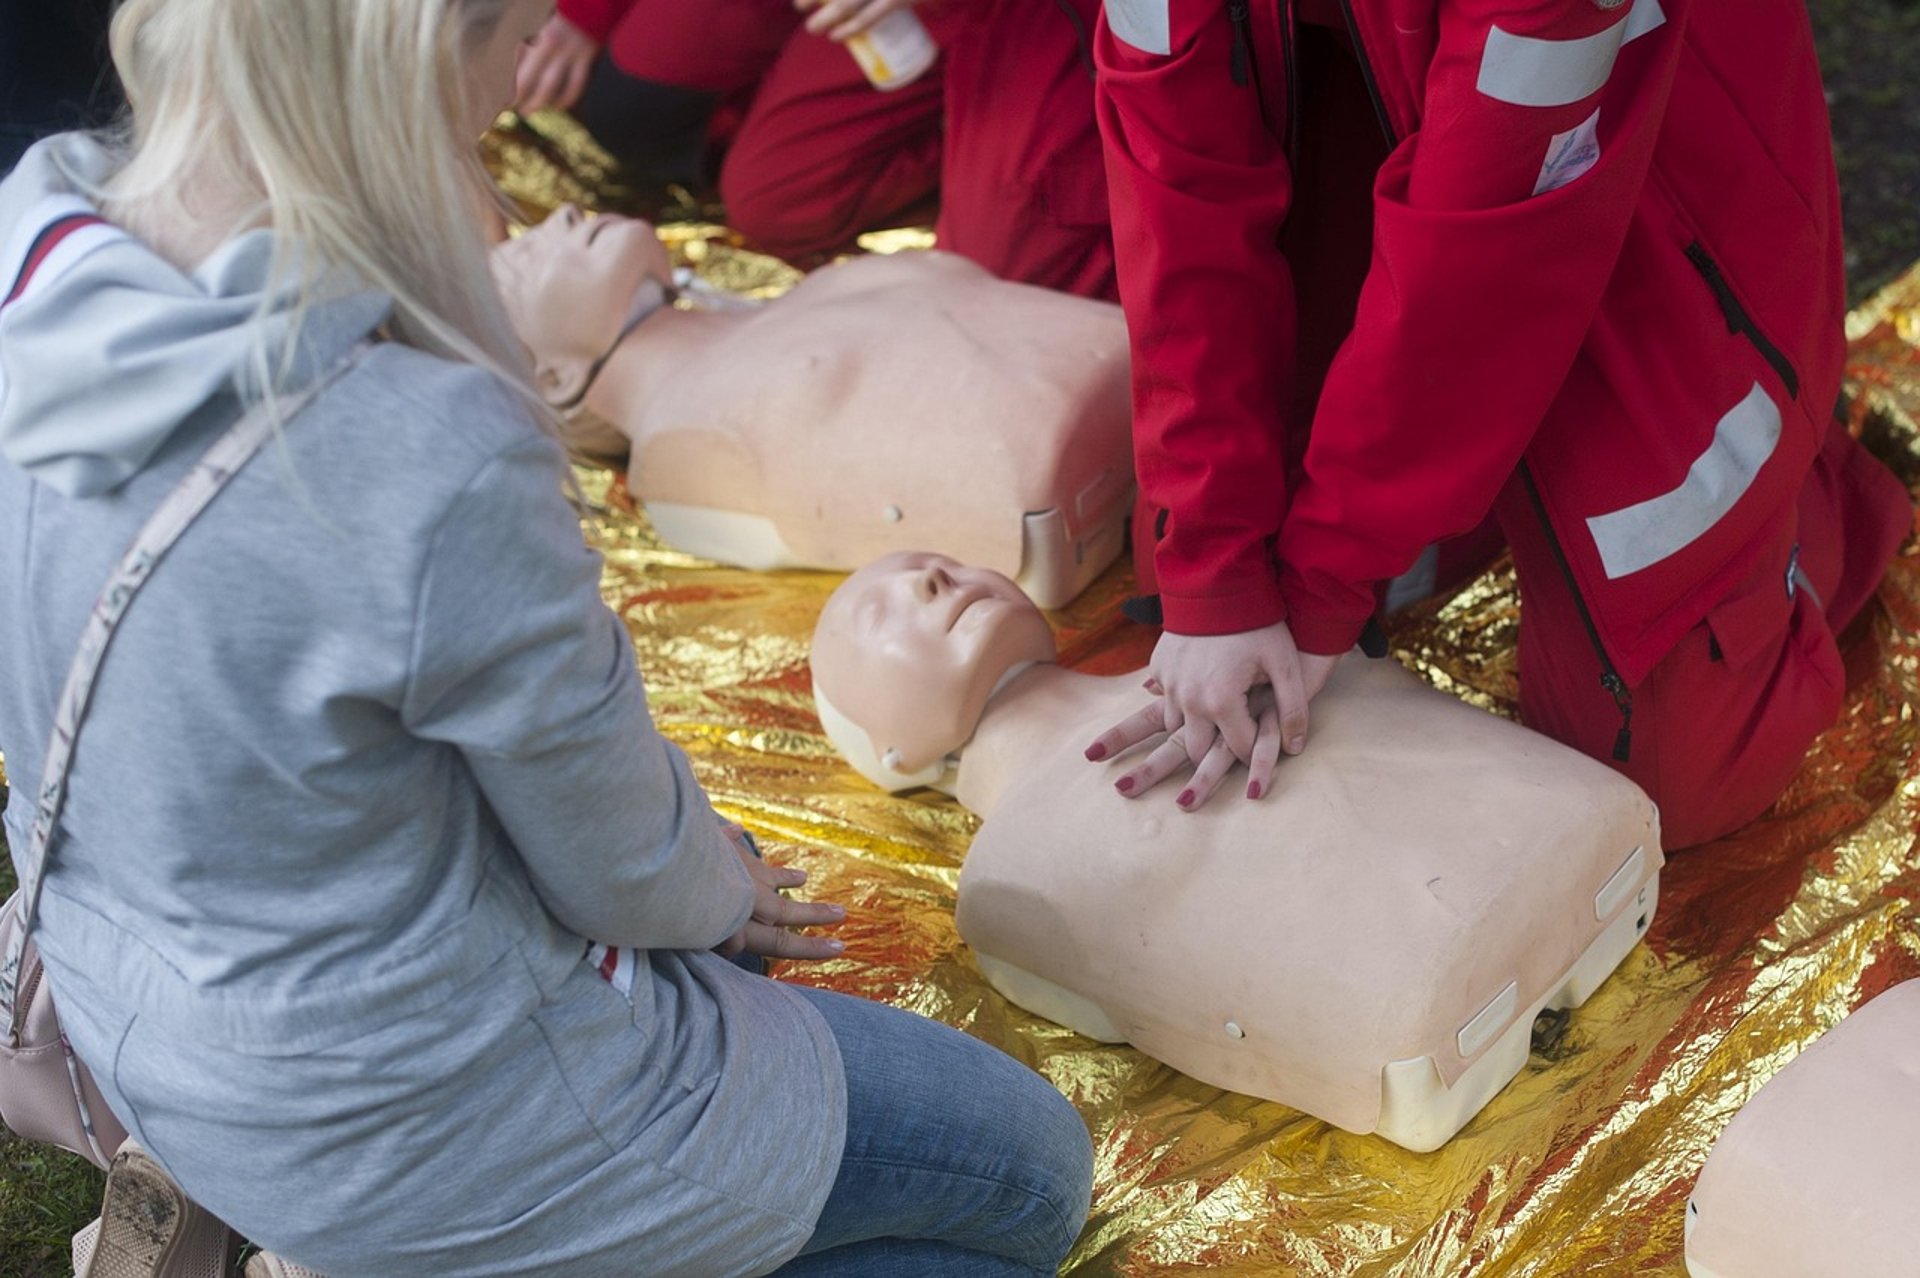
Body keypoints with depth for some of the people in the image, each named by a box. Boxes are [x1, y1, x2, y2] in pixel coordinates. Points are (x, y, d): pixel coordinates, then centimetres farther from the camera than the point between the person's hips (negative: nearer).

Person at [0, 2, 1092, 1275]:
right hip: (400, 1132, -8)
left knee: (716, 868, 33)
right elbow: (622, 866, -17)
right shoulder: (436, 470, -36)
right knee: (1030, 1171, 11)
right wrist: (715, 886, 8)